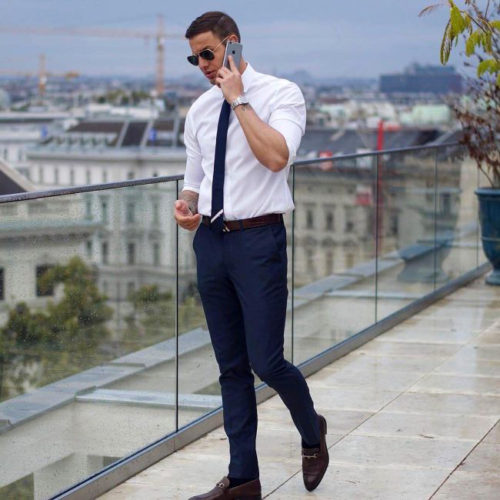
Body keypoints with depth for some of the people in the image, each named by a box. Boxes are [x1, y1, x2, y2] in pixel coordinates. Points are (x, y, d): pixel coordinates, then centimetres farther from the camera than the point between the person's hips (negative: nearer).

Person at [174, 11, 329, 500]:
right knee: (231, 366, 10)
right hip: (210, 240, 6)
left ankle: (311, 431, 25)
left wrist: (238, 99, -17)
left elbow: (276, 156, -24)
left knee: (266, 361, -7)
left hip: (258, 240, -6)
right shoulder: (200, 110, 12)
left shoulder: (281, 93, -6)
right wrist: (185, 203, -2)